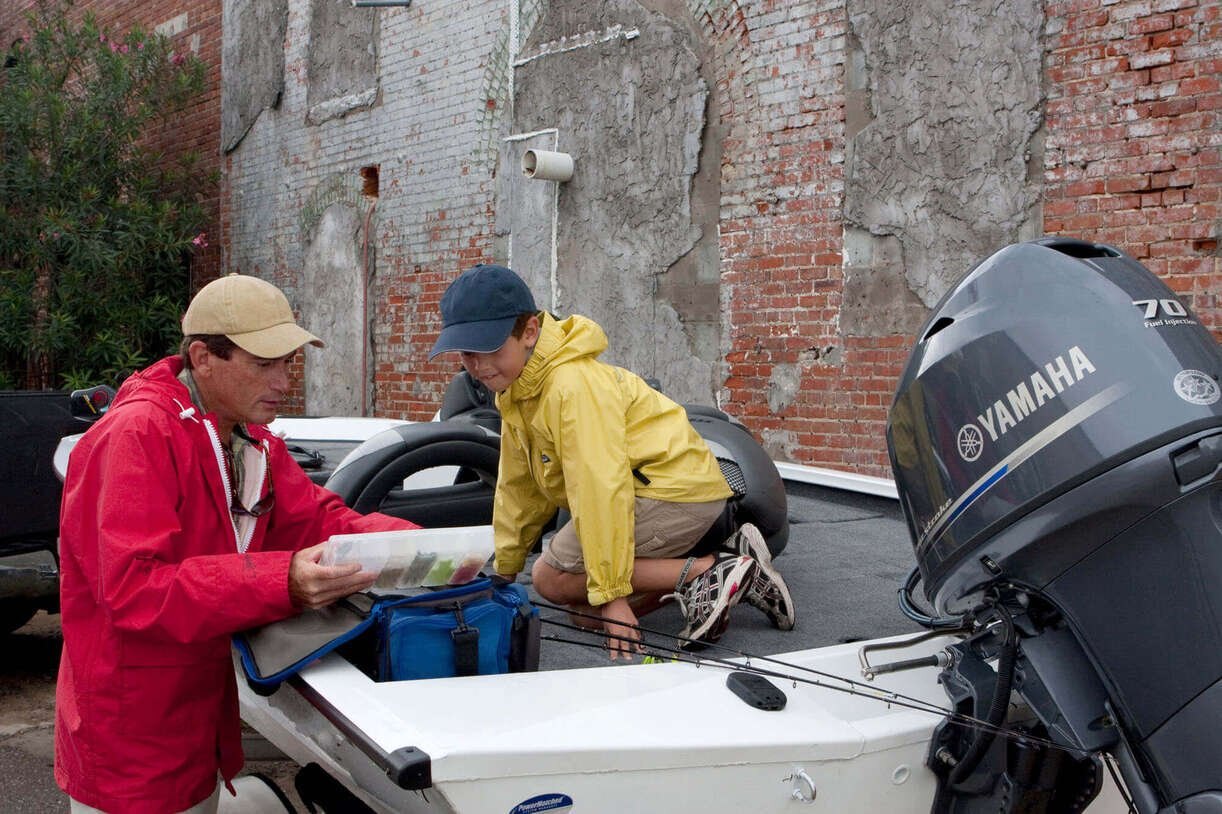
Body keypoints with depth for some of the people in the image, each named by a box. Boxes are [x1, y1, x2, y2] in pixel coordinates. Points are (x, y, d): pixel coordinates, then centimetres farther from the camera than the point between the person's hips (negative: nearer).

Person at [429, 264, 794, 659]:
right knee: (587, 603, 9)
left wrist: (612, 593, -27)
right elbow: (519, 484, 15)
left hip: (674, 490, -10)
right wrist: (505, 568, 18)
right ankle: (732, 560, 6)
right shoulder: (517, 388, 7)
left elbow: (600, 487, -28)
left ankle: (709, 575, -15)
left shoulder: (573, 386, -25)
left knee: (552, 577, -11)